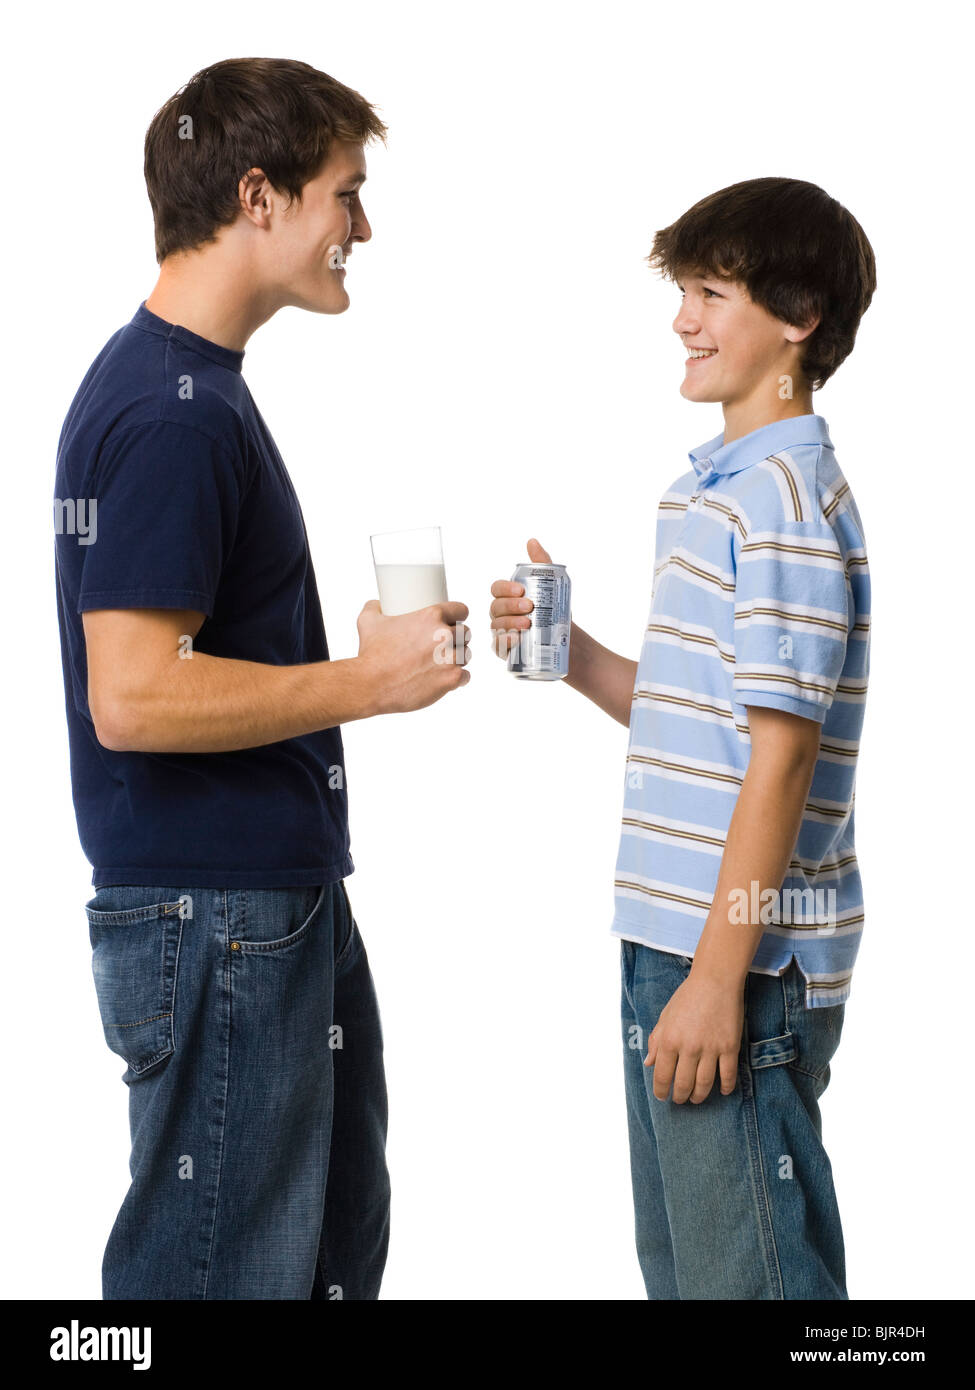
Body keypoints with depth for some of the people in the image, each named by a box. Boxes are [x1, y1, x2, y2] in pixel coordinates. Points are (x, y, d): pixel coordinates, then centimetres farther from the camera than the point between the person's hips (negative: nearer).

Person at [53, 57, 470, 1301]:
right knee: (225, 1268, -1)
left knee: (338, 1239, 19)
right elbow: (132, 698, -25)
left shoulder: (189, 382, 14)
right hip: (211, 919, -11)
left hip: (279, 897, 11)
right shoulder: (172, 414, -19)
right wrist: (371, 681, -19)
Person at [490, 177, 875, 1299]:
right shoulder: (715, 488, 16)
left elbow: (782, 752, -19)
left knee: (749, 1272, -2)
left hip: (741, 959, -10)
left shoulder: (783, 497, -14)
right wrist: (571, 656, 4)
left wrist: (718, 976, -20)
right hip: (672, 944, 10)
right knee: (677, 1265, 17)